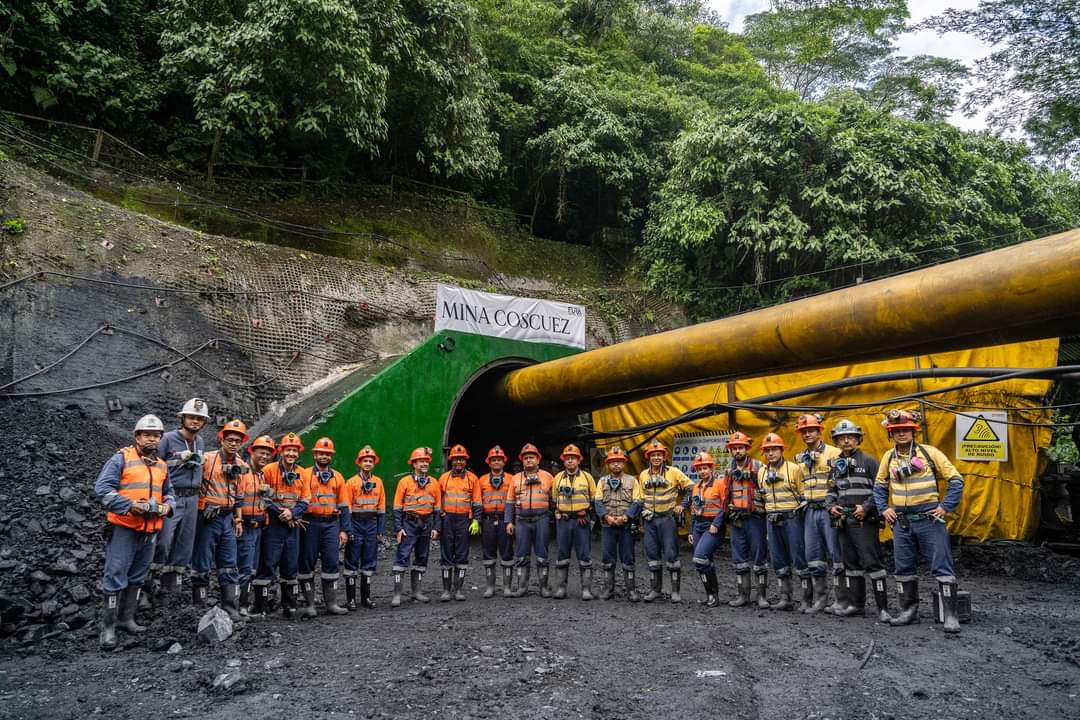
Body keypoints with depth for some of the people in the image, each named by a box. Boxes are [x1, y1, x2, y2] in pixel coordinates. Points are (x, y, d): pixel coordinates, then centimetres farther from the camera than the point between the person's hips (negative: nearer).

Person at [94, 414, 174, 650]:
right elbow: (102, 488, -13)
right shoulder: (121, 458, -5)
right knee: (115, 577, -5)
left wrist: (167, 506, 0)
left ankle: (126, 618, 27)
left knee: (137, 577, 15)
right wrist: (130, 505, -22)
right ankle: (108, 627, 2)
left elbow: (169, 493, 23)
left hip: (150, 531, 7)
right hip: (124, 527, -6)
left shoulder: (162, 466, 14)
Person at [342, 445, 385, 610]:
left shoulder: (378, 482, 7)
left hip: (372, 524, 4)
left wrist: (380, 530, 4)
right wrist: (348, 530, -11)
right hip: (356, 524, -3)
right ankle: (350, 598, 8)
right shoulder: (351, 482, -3)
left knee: (369, 561, 8)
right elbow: (347, 508, -5)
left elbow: (381, 507, 9)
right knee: (352, 562, 1)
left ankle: (366, 596, 17)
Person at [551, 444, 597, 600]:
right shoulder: (558, 478, 9)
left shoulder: (587, 477, 3)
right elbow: (553, 500, 17)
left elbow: (594, 499, 7)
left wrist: (586, 512, -3)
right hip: (563, 521, 2)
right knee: (562, 555, 5)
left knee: (584, 555, -1)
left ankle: (586, 589, 3)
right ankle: (560, 588, 12)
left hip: (582, 521, -2)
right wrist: (558, 513, 4)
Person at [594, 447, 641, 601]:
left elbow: (637, 503, -3)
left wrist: (625, 517, -16)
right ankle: (608, 589, 14)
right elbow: (598, 502, 2)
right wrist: (607, 517, -14)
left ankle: (631, 590, 8)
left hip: (626, 526, -1)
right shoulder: (602, 481, 10)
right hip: (607, 526, 2)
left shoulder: (631, 480, 5)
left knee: (628, 559, 2)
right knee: (608, 560, 6)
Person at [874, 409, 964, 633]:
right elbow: (879, 486, 20)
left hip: (929, 519, -4)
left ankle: (951, 615, 3)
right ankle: (908, 611, 24)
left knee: (942, 567, -4)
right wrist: (884, 508, 8)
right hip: (901, 522, 4)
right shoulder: (888, 457, 7)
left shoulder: (929, 452, -5)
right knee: (904, 569, 12)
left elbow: (956, 480, -2)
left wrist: (946, 506, -9)